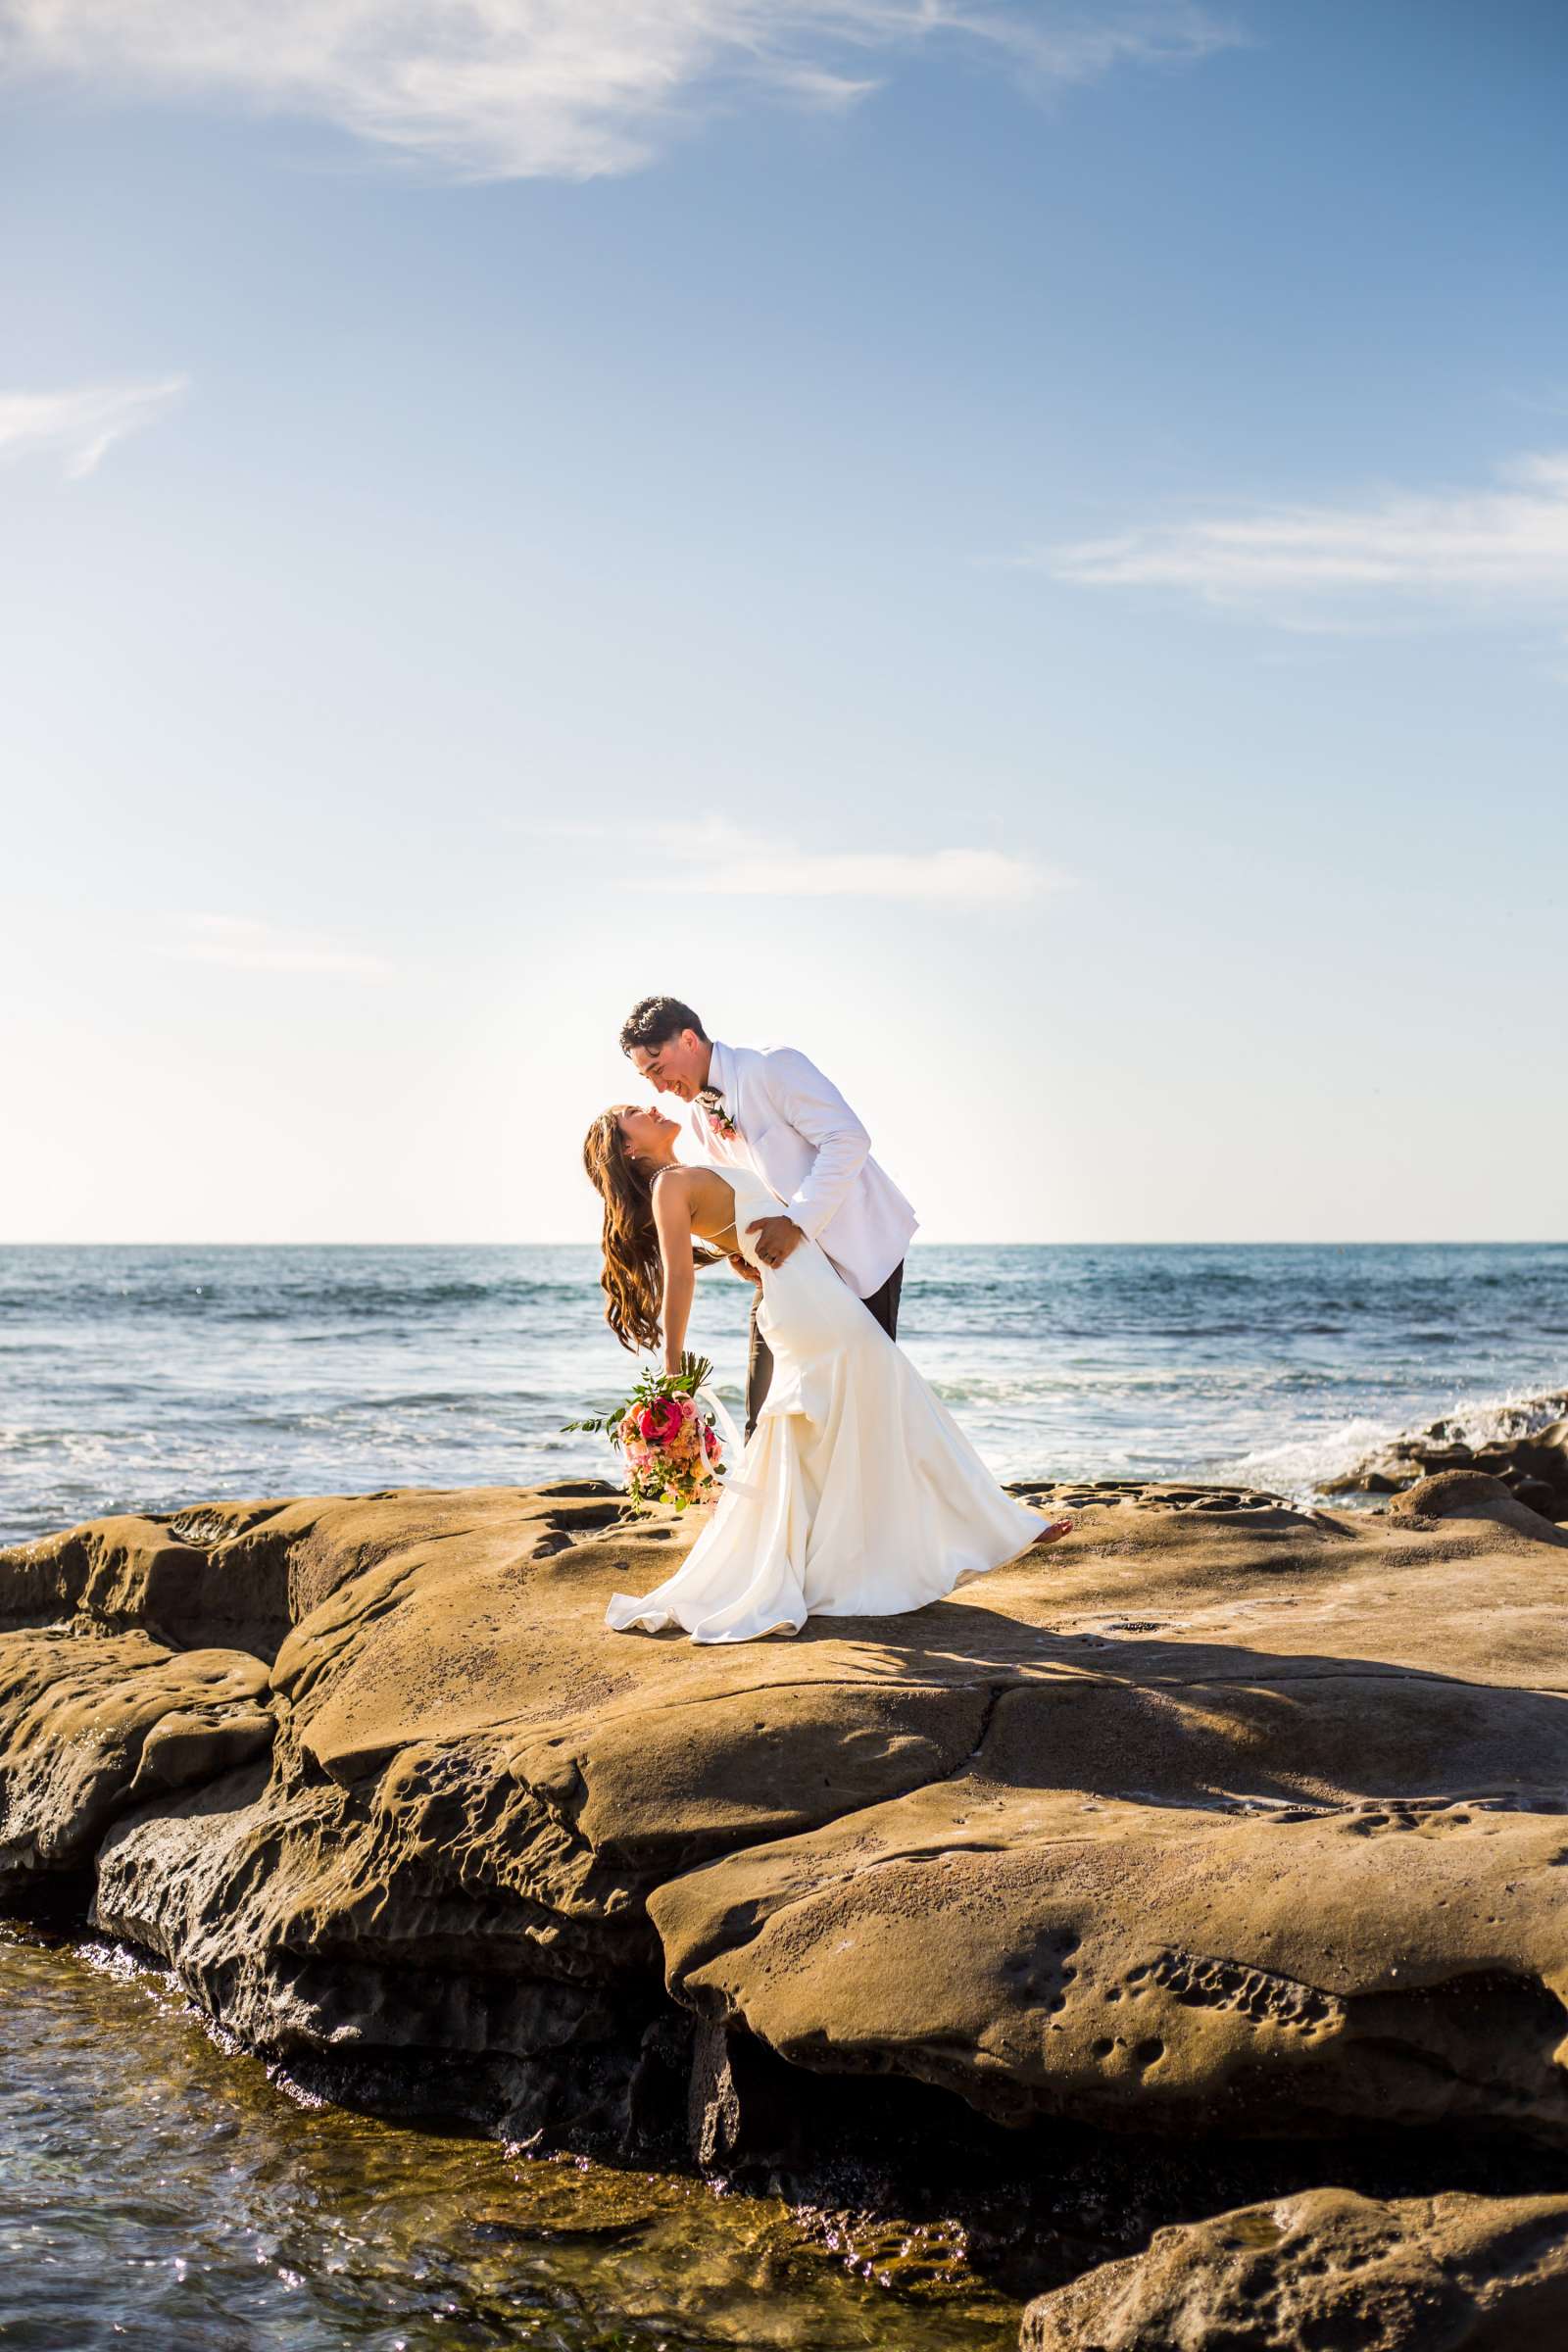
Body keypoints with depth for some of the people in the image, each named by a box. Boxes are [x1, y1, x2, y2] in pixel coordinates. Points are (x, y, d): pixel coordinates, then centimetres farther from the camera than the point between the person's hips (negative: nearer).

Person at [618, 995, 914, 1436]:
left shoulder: (773, 1066, -16)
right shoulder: (700, 1111, 8)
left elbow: (848, 1139, -24)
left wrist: (797, 1221, -30)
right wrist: (737, 1248, -6)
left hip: (858, 1249, -8)